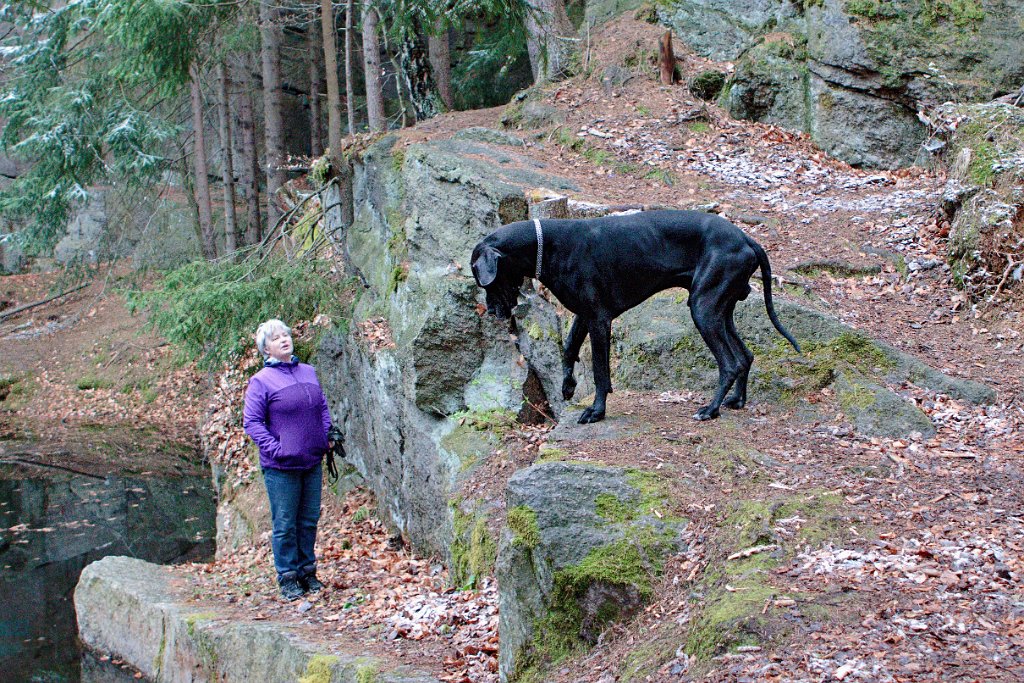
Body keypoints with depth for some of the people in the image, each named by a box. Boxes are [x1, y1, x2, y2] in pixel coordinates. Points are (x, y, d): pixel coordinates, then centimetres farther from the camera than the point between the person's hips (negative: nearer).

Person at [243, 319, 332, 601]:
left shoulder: (309, 372, 9)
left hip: (312, 461, 5)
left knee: (309, 520, 13)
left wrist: (327, 437, 6)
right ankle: (288, 577, 11)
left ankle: (307, 571, 25)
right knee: (285, 524, 2)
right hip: (281, 466, -5)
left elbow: (323, 408, 18)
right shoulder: (261, 381, -8)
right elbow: (252, 422, -8)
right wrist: (275, 449, -16)